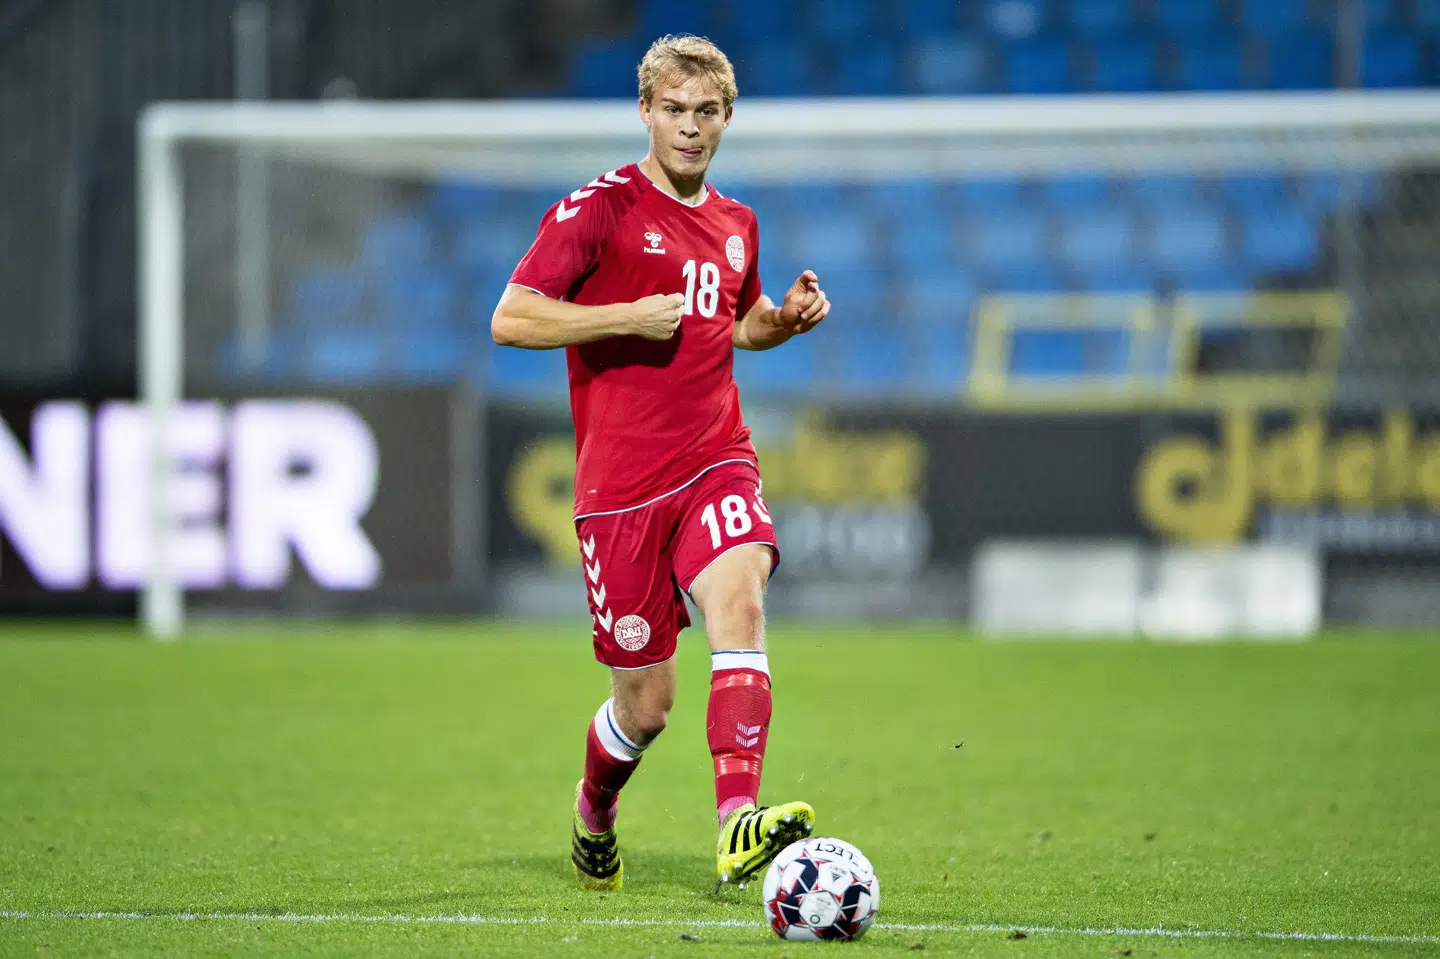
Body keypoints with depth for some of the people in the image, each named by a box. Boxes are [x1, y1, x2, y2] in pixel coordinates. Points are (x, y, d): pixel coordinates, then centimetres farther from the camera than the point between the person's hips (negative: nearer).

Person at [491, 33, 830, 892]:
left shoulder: (735, 224, 14)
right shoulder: (599, 208, -3)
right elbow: (510, 319, -8)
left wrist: (785, 319, 10)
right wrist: (629, 317, -16)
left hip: (717, 463, 3)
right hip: (621, 486, -3)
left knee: (740, 603, -27)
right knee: (647, 703, 2)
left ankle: (740, 826, -40)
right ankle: (593, 817, 35)